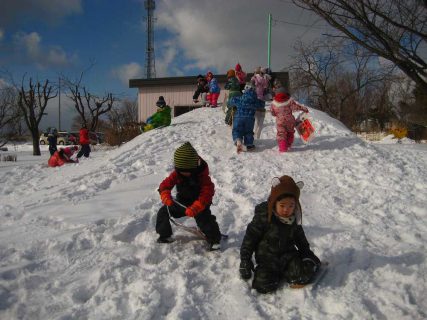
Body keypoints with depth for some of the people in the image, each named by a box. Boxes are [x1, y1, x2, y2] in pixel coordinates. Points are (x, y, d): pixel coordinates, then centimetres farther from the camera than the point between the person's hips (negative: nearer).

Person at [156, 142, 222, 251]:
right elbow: (164, 185, -11)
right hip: (182, 203, 5)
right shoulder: (176, 174, -12)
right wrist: (167, 198, -33)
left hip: (199, 204, -4)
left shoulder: (202, 175, -23)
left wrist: (194, 208, -44)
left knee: (204, 219, -28)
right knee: (163, 212, -5)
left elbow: (206, 194, -31)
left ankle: (214, 240, -8)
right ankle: (165, 236, 13)